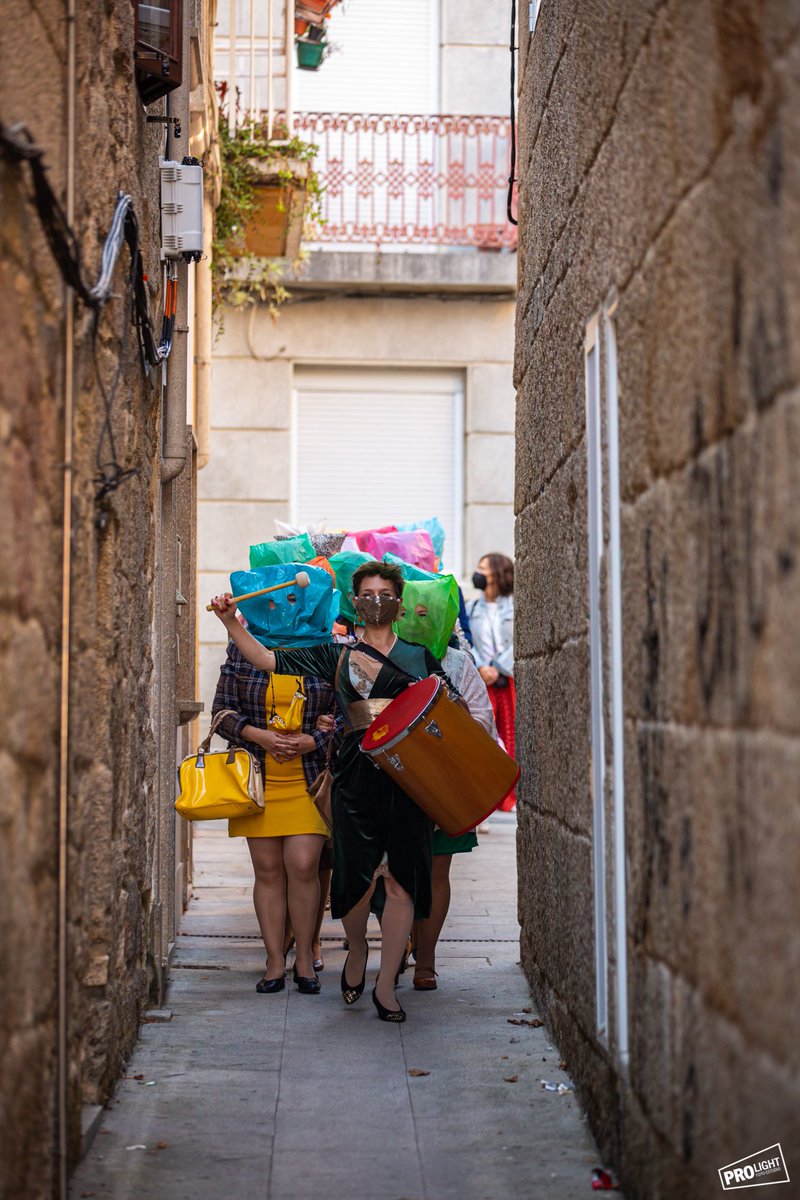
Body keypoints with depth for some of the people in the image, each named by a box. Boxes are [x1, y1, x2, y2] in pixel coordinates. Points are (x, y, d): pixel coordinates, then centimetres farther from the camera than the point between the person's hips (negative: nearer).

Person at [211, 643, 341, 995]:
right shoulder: (242, 650, 5)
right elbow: (222, 710, 4)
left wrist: (312, 741, -13)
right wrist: (260, 736, -12)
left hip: (310, 781, -1)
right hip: (257, 780, 1)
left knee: (303, 866, -9)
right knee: (267, 870, 3)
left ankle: (305, 959, 6)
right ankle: (275, 962, 12)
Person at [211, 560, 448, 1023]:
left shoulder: (419, 654, 14)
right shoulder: (337, 655, 13)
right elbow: (270, 660, 9)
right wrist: (232, 623, 0)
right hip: (357, 772, 0)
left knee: (399, 878, -3)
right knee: (357, 875, -4)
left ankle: (386, 984, 5)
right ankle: (357, 949, 28)